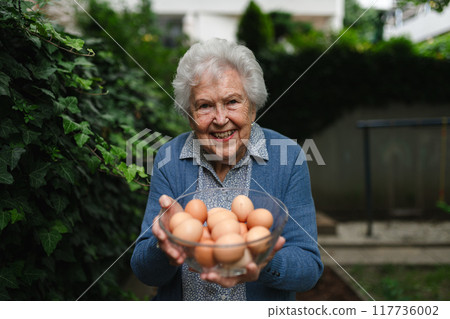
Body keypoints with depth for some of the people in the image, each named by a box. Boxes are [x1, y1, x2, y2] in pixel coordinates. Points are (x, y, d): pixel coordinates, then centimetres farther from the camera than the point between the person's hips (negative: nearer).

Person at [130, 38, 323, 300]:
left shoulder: (288, 158, -7)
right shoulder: (170, 159, -4)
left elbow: (310, 268, -7)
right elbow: (145, 272, -4)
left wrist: (267, 266, -26)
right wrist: (164, 249, -24)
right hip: (181, 313, 1)